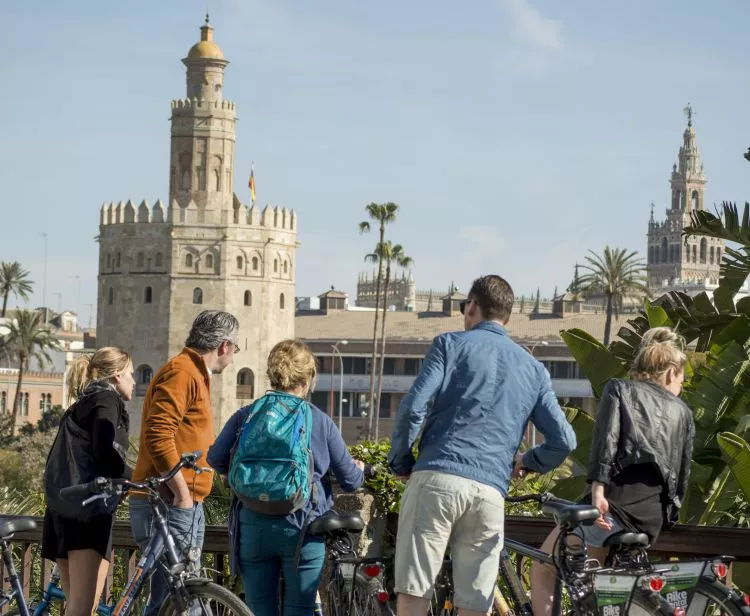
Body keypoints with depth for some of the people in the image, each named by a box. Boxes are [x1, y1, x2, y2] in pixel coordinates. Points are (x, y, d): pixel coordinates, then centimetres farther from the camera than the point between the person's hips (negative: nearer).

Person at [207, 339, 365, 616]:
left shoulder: (246, 416, 5)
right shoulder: (320, 421, 0)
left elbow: (216, 460, -1)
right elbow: (350, 480, 5)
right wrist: (359, 469, 29)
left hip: (253, 525, 2)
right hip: (301, 529, -2)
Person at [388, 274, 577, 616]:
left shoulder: (451, 344, 8)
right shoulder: (533, 369, 19)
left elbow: (413, 406, -5)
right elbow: (564, 440, 13)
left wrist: (400, 463, 8)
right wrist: (526, 462, 32)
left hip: (436, 479, -3)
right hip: (491, 490, 3)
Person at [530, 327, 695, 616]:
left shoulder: (619, 389, 12)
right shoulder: (682, 411, 23)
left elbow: (607, 436, -7)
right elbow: (683, 475, 20)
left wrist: (598, 487, -18)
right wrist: (667, 519, 27)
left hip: (616, 502, -5)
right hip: (653, 517, 5)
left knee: (542, 572, 8)